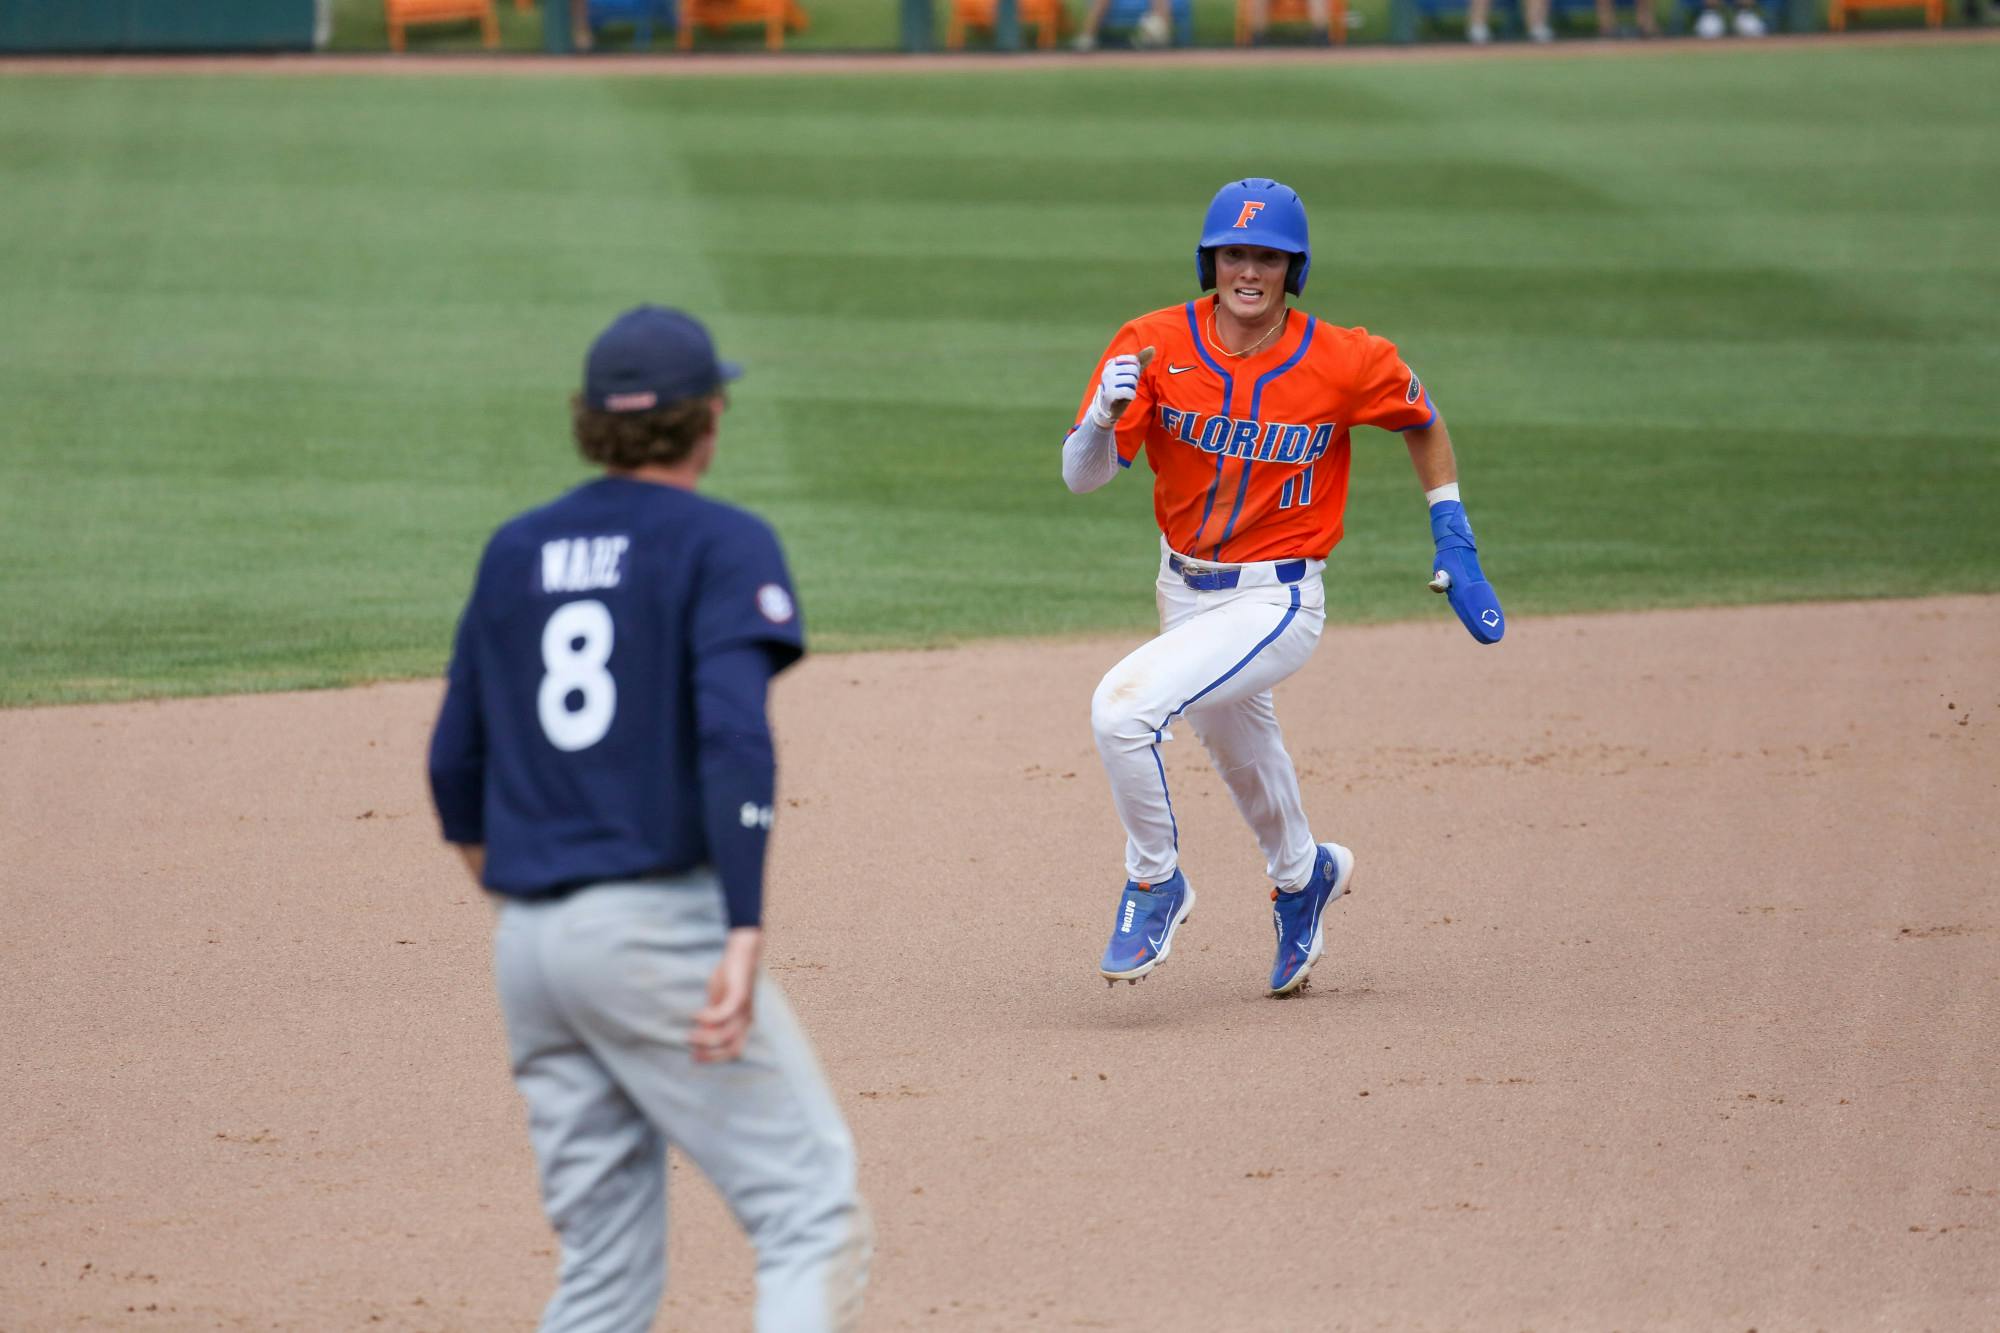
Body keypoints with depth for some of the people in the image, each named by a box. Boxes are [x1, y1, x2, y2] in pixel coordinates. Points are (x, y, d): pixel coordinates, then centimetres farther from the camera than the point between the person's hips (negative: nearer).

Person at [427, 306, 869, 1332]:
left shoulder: (514, 553, 14)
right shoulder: (720, 544, -3)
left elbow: (454, 767, 15)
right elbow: (734, 735, -18)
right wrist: (744, 933, -23)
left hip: (527, 940, 6)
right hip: (655, 920, -6)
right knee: (811, 1213, -6)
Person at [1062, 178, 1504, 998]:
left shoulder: (1346, 362, -16)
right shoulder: (1156, 346, -12)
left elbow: (1423, 422, 5)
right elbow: (1081, 476, -16)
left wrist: (1455, 546, 3)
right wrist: (1106, 413, -37)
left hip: (1275, 602, -5)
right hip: (1185, 589, 5)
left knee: (1124, 708, -25)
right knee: (1239, 752, 26)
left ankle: (1154, 883, 0)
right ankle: (1302, 877, 58)